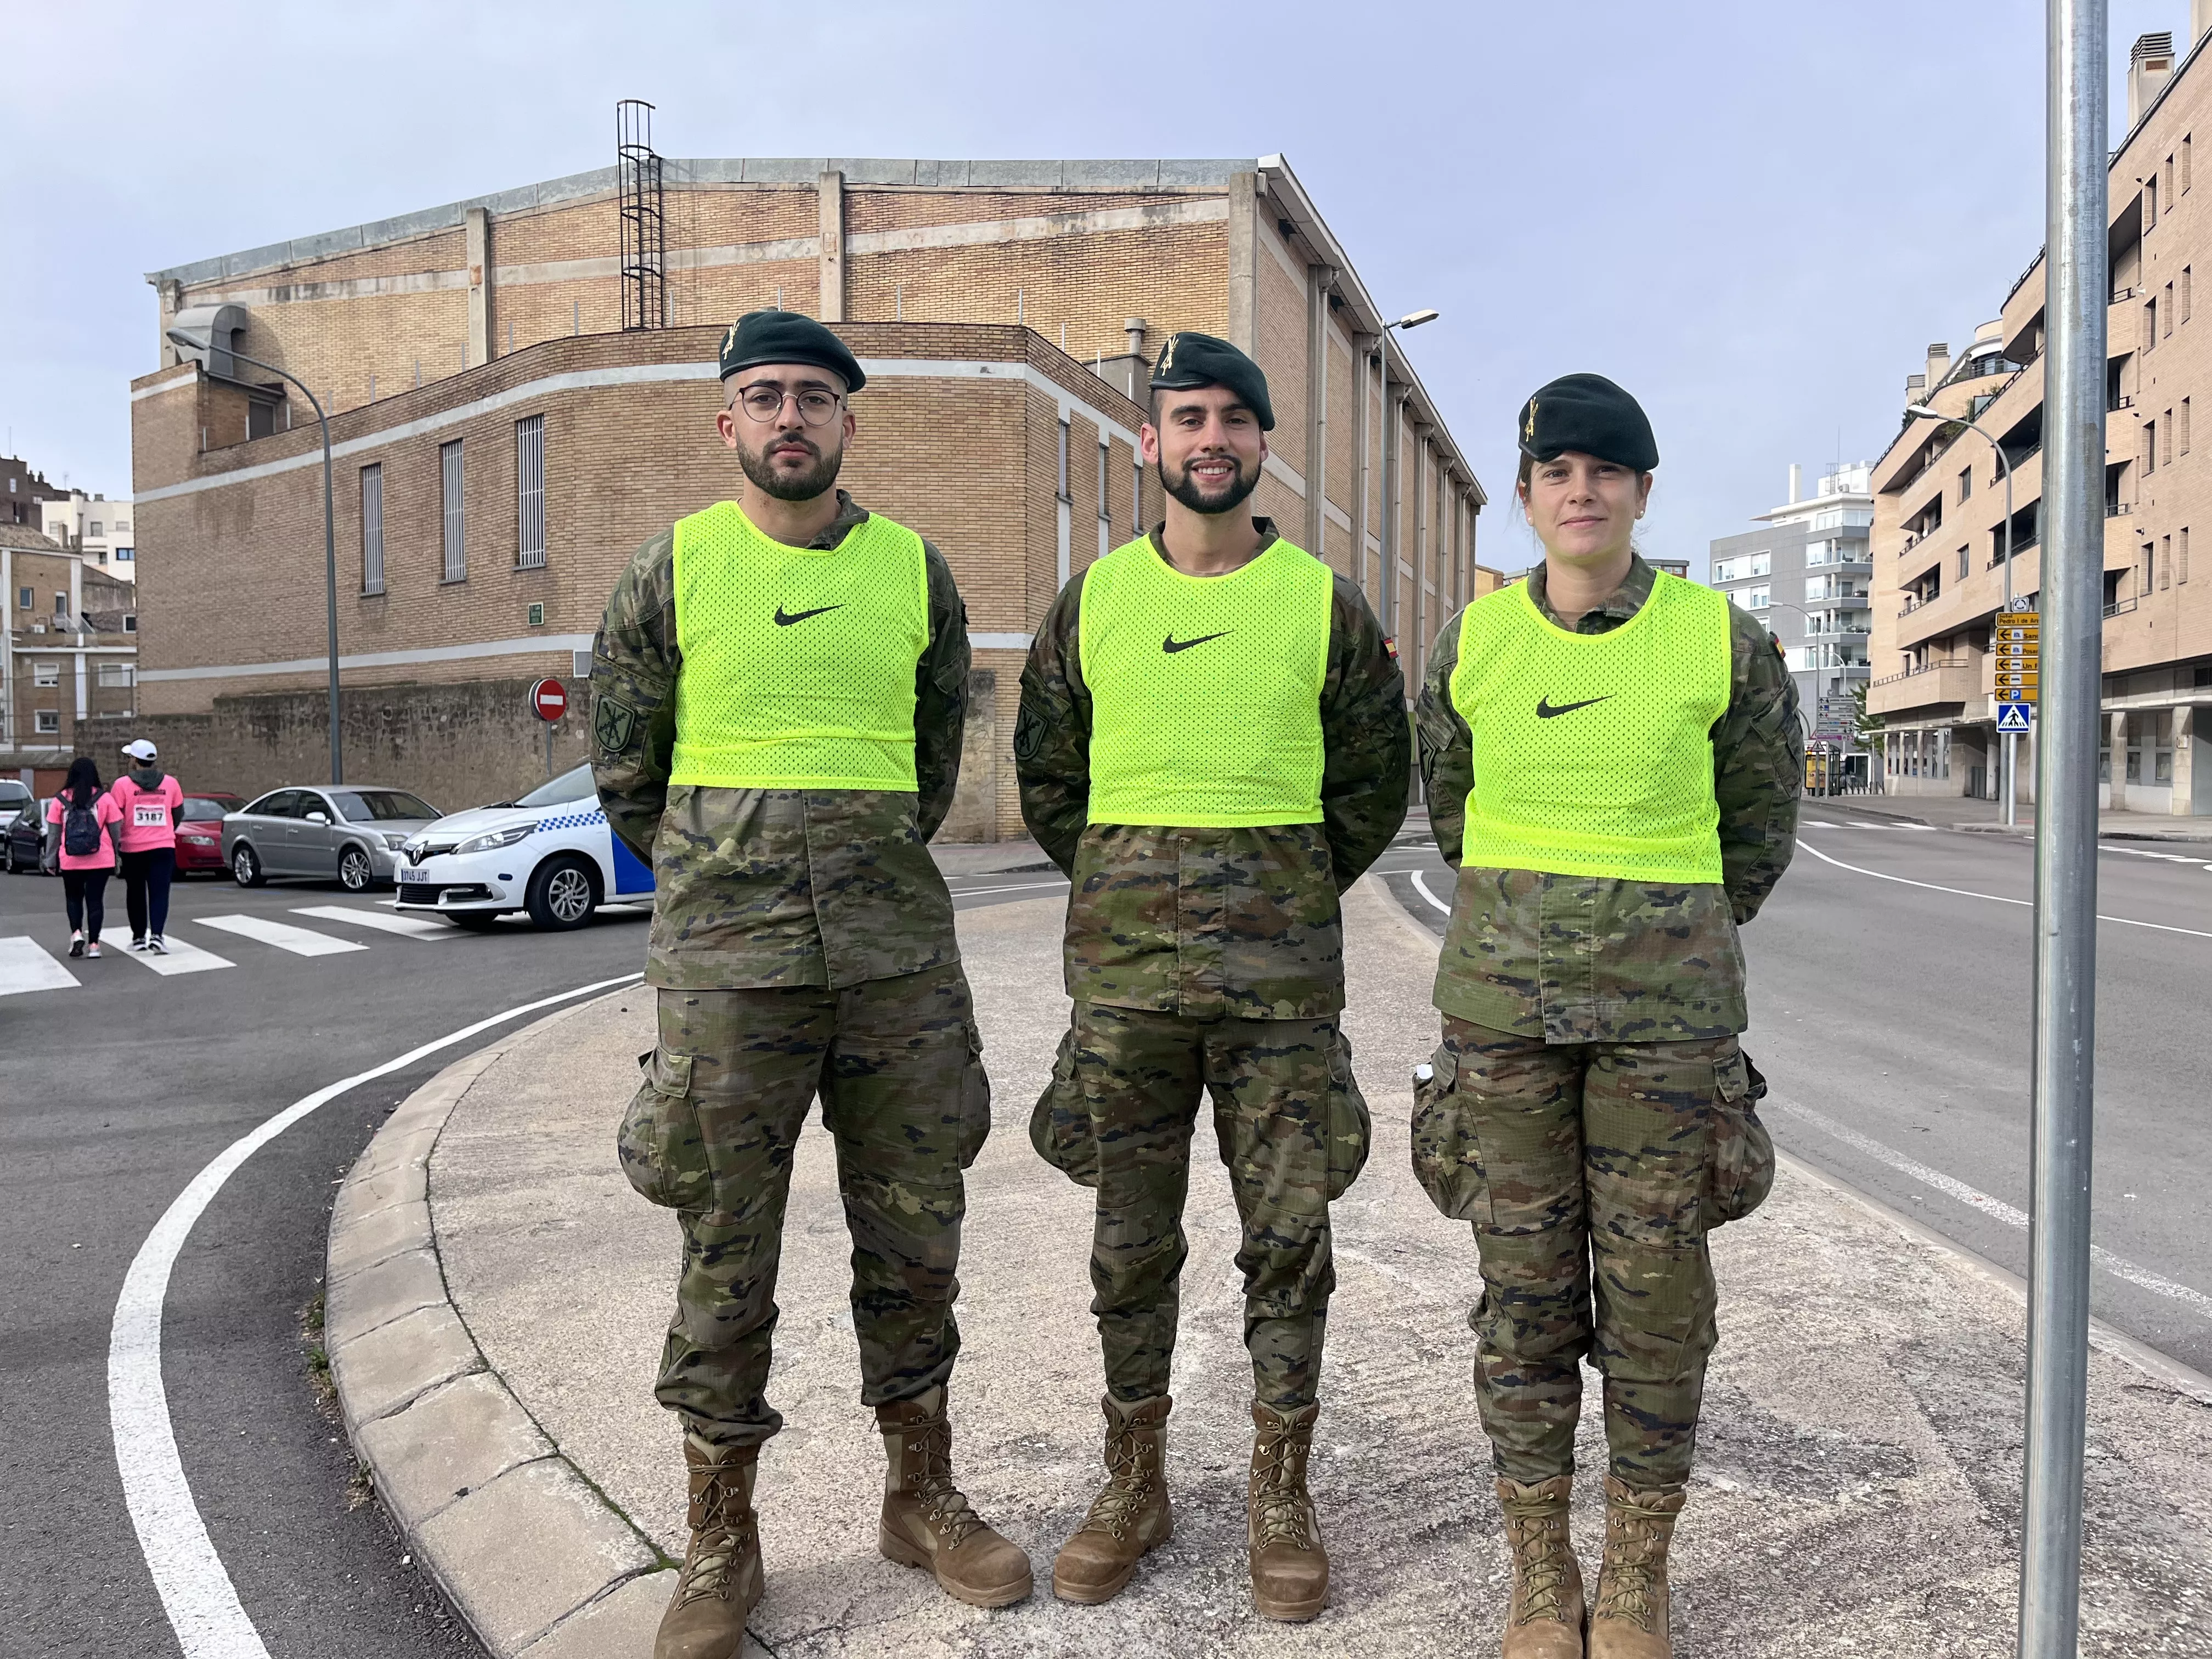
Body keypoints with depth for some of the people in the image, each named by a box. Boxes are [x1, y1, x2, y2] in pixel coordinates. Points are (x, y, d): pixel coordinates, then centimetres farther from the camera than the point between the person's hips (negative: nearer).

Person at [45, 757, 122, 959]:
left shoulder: (60, 800, 0)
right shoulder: (105, 798, -3)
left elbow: (54, 833, 3)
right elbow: (115, 830, 0)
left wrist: (52, 859, 12)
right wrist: (117, 855, 10)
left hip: (70, 861, 1)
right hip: (101, 860, -1)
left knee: (73, 898, 18)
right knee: (95, 900, 5)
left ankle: (76, 933, -1)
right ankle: (93, 944, 3)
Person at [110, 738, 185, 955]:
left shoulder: (123, 784, -7)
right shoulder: (170, 783, 1)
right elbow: (178, 813, 11)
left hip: (133, 848, -1)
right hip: (163, 846, 1)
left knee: (136, 894, 13)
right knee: (159, 893, -1)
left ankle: (139, 937, 19)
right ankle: (156, 935, -16)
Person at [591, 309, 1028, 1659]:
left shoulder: (917, 571, 6)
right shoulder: (675, 566, 2)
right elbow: (623, 761, 11)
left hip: (900, 951, 2)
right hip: (726, 962, -1)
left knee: (915, 1233, 10)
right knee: (727, 1246, 5)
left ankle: (923, 1498, 29)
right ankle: (721, 1539, 23)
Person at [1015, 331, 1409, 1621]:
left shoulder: (1326, 603, 2)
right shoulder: (1093, 601, 5)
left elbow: (1378, 779, 10)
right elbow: (1047, 774, 14)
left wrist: (1290, 897, 10)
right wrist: (1126, 892, 12)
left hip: (1282, 969, -1)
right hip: (1123, 959, 1)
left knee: (1289, 1235, 6)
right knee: (1132, 1238, 10)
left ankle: (1281, 1494, 23)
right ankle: (1135, 1483, 26)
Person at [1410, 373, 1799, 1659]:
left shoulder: (1724, 639, -3)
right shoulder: (1473, 642, 0)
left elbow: (1761, 819, 12)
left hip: (1665, 1000, -1)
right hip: (1506, 992, 1)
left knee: (1657, 1287, 5)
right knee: (1527, 1285, 6)